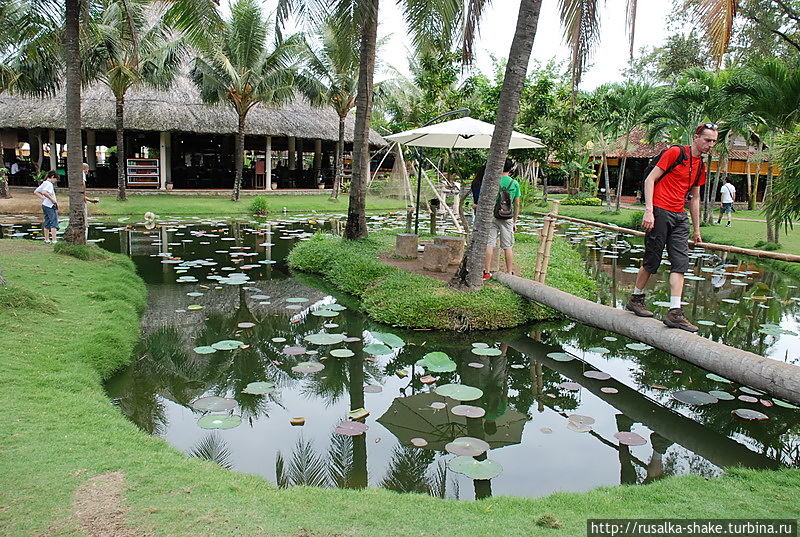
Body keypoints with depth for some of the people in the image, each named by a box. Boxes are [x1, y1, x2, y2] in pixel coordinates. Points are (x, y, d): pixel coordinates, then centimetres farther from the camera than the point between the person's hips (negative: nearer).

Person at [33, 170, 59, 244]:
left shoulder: (44, 183, 13)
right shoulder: (49, 184, -15)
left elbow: (35, 192, 19)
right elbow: (44, 192, -31)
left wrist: (43, 198, 11)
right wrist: (52, 199, -22)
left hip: (45, 205, 9)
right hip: (50, 206, -9)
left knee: (47, 223, 16)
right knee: (54, 223, -8)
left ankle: (46, 239, 22)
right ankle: (54, 240, -12)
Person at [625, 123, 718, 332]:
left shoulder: (700, 166, 17)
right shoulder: (675, 152, -5)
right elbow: (650, 179, -9)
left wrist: (697, 229, 22)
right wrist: (648, 210, -18)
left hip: (679, 216, 7)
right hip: (660, 212, -7)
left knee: (681, 263, -2)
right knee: (652, 261, 0)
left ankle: (675, 313, -4)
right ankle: (635, 299, 21)